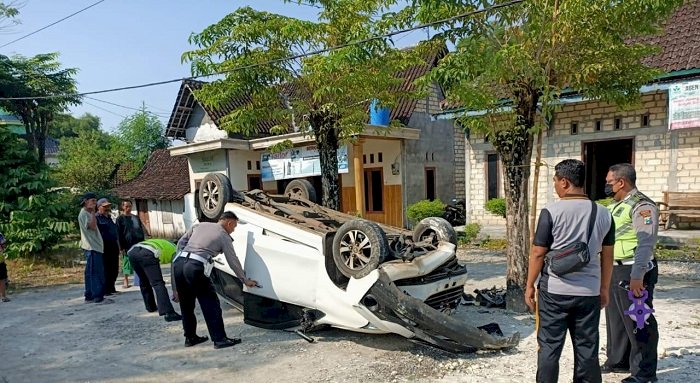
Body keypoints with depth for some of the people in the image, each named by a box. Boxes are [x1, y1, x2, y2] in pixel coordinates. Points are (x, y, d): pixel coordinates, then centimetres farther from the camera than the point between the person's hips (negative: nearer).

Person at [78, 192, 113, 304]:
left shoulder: (88, 213, 19)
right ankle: (98, 297, -11)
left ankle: (89, 296, 18)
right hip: (91, 247, -10)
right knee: (97, 273, -11)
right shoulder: (84, 214, -10)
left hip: (94, 246, 10)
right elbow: (93, 226, -21)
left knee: (91, 273, 13)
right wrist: (93, 212, -17)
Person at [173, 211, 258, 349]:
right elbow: (233, 261, 11)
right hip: (195, 267, -7)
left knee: (186, 304, 18)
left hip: (178, 263, 7)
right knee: (210, 304, 2)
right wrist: (245, 280, 21)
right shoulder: (224, 236, 7)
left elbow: (181, 243, 20)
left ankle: (190, 337, 29)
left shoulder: (200, 225, 21)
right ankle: (219, 339, 3)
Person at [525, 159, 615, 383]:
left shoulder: (551, 211, -12)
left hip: (554, 290, -3)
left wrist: (530, 285, 0)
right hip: (589, 292, 4)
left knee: (549, 347, 8)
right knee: (587, 348, 13)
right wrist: (604, 289, 19)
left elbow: (538, 253, -10)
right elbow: (607, 256, 9)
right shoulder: (603, 214, 3)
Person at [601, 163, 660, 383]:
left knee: (637, 322, 0)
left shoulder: (642, 206, -15)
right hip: (614, 270, 10)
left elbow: (646, 244, -23)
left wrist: (637, 276, -27)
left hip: (633, 272, -10)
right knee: (615, 318, 19)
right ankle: (617, 361, 33)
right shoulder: (615, 206, 15)